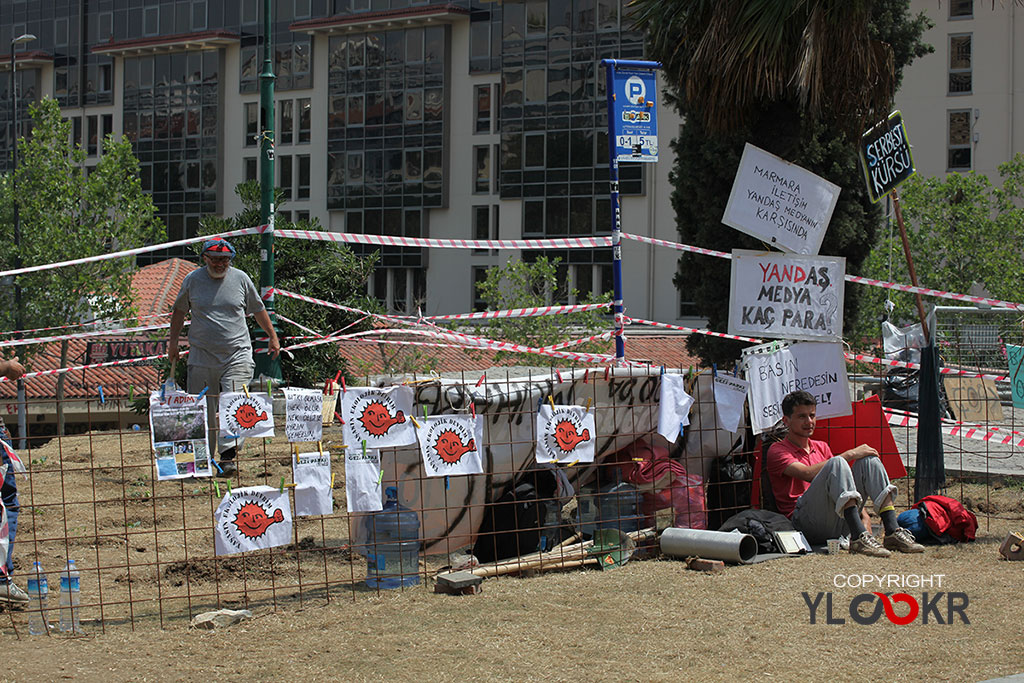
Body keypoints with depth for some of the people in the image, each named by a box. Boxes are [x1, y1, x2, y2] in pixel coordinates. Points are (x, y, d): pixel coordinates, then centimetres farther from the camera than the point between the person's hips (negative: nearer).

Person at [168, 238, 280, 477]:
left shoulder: (241, 279, 4)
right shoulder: (193, 280, 4)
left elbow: (258, 309, 18)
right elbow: (179, 310, 17)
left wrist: (272, 336, 20)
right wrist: (173, 342, 16)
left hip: (237, 355, -1)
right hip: (201, 357, 1)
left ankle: (227, 456, -16)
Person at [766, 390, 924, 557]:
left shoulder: (822, 447, 28)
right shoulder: (777, 450, 5)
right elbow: (808, 474, -13)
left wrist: (863, 514, 7)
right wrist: (850, 454, -11)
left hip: (839, 524, 6)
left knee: (869, 459, -7)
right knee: (837, 463, -27)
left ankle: (893, 532, -22)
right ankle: (858, 538, -42)